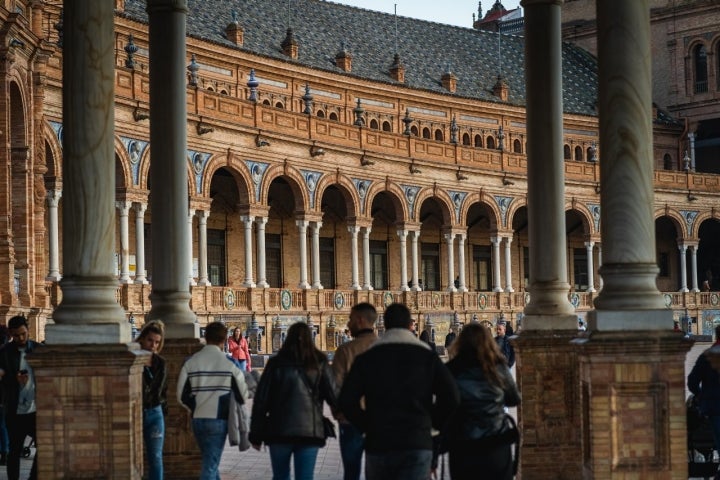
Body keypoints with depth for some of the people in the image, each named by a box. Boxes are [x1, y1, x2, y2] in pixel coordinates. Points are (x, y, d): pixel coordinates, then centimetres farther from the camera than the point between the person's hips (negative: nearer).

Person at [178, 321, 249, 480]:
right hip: (219, 420, -4)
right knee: (210, 465, -2)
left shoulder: (190, 362, 0)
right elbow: (242, 395, 0)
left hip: (198, 420, 4)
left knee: (210, 461, 21)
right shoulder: (229, 363, -7)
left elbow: (182, 397, 3)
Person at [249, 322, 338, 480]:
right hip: (310, 431, -1)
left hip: (279, 431, 1)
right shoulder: (319, 363, 1)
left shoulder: (276, 363, 1)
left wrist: (256, 434, 7)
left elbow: (260, 400, 1)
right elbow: (333, 396, -2)